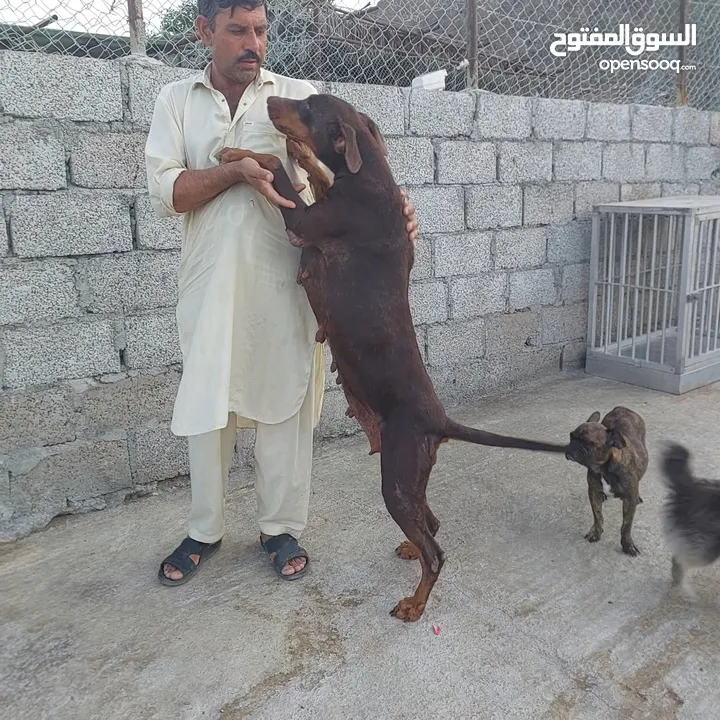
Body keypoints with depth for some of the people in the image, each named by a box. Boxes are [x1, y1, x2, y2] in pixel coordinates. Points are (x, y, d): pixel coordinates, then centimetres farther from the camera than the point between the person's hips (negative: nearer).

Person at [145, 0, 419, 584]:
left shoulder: (298, 96, 6)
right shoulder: (177, 101, 8)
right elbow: (164, 192, -3)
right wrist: (237, 170, -17)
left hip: (284, 282, -1)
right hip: (210, 284, 1)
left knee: (284, 404, 5)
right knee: (207, 406, 9)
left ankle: (282, 529, 24)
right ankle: (204, 531, 28)